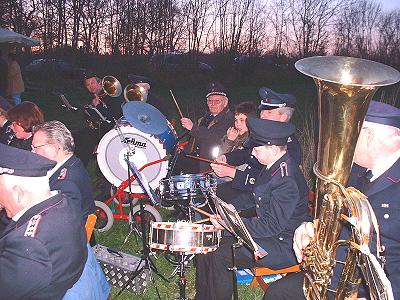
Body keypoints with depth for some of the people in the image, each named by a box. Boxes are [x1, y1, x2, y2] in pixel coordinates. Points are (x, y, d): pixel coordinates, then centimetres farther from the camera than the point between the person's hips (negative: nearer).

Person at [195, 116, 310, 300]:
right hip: (267, 231, 10)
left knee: (220, 257, -20)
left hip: (283, 246, -10)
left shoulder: (287, 180, -27)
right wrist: (232, 207, 4)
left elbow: (272, 226, -28)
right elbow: (254, 196, 18)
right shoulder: (272, 167, 3)